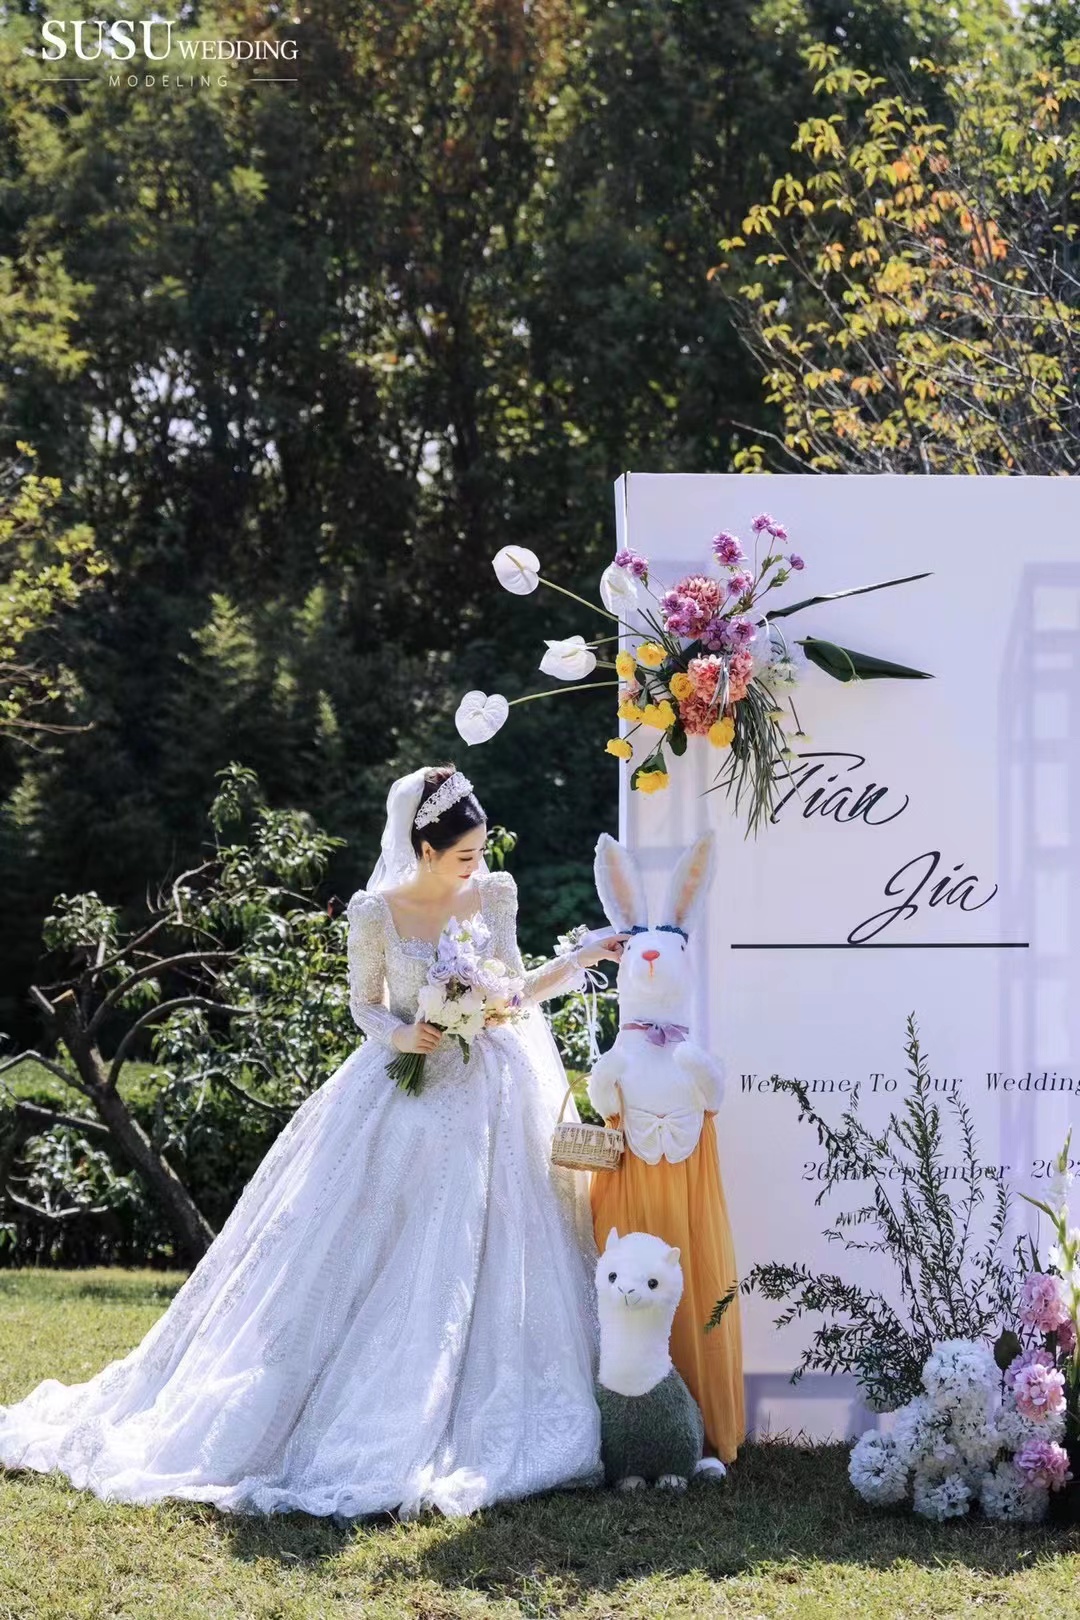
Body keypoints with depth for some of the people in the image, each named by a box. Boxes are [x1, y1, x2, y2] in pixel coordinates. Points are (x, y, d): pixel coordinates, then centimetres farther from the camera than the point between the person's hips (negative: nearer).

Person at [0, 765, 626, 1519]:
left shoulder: (496, 895, 2)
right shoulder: (376, 912, -6)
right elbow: (365, 1004, 4)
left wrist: (590, 956, -1)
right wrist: (399, 1035, -15)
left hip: (488, 1096, 2)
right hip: (406, 1098, -2)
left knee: (477, 1264, 0)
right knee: (367, 1258, -2)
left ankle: (458, 1424, 7)